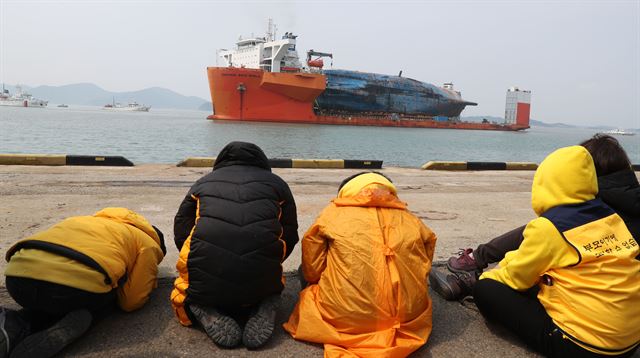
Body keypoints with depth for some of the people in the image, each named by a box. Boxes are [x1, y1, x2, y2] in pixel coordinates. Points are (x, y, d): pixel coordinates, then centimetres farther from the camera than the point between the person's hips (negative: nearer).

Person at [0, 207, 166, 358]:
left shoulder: (97, 221, 40)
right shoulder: (148, 245, 22)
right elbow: (131, 302, 19)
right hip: (78, 282, -6)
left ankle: (16, 324, 5)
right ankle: (73, 323, -5)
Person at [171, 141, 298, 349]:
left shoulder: (203, 183, 19)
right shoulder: (276, 183, 18)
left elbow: (181, 233, 18)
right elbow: (290, 237, 18)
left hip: (205, 284, 0)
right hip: (261, 283, 1)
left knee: (184, 298, 32)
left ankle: (208, 315, -1)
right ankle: (263, 312, 2)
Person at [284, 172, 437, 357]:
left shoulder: (333, 213, 4)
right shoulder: (410, 220, 11)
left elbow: (311, 271, 5)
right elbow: (423, 268, 15)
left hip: (346, 318, -3)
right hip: (409, 317, 3)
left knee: (308, 296, 25)